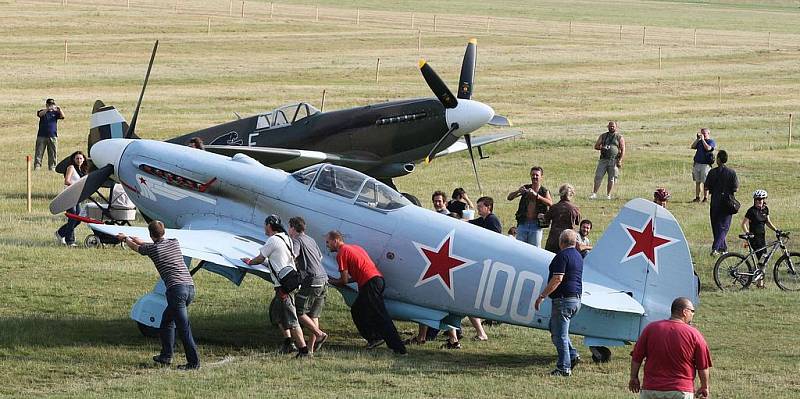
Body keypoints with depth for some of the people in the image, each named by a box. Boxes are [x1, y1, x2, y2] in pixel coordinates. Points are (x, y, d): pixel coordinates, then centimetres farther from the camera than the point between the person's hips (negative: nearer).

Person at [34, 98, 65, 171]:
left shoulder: (55, 112, 8)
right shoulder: (43, 111, 5)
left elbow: (62, 116, -8)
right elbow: (40, 114, -18)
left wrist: (59, 109, -27)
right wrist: (48, 109, -34)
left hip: (53, 136, 1)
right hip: (42, 136, -1)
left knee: (53, 153, 3)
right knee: (39, 153, -2)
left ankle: (52, 167, 10)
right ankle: (37, 166, 0)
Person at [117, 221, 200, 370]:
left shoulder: (152, 248, 2)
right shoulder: (174, 243, 18)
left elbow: (135, 247, 24)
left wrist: (125, 239, 46)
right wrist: (135, 239, 52)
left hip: (176, 289, -7)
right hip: (190, 286, 7)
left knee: (184, 328, -8)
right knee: (166, 320, 22)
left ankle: (194, 362, -12)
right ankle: (166, 356, 24)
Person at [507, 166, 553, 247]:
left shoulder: (544, 191, 3)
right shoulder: (526, 188, 10)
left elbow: (550, 203, -18)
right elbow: (509, 198, 5)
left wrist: (536, 195, -29)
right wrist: (518, 191, -16)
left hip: (536, 225, -2)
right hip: (523, 223, 2)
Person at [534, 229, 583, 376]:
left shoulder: (562, 256, -13)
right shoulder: (578, 256, 16)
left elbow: (558, 279, -21)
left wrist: (542, 296, -18)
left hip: (564, 299, -10)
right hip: (576, 299, 10)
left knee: (560, 334, -4)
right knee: (554, 327, 21)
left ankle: (564, 368, -4)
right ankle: (572, 355, 12)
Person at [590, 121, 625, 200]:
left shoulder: (619, 137, 6)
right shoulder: (603, 136, 14)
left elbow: (623, 150, 1)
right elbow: (596, 146, 12)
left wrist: (620, 160, -11)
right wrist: (602, 148, -10)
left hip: (614, 161, -2)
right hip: (603, 160, 2)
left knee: (611, 179, 0)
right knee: (598, 177, -6)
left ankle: (608, 195, 8)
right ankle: (594, 193, -3)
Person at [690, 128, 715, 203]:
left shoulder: (711, 142, -1)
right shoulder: (699, 141, 16)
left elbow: (708, 148, -19)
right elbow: (692, 147, 8)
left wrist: (703, 139, -12)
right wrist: (697, 139, 2)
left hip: (705, 165, -6)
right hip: (697, 164, 6)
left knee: (706, 182, -4)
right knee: (697, 182, 8)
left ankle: (705, 198, 0)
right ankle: (697, 197, 14)